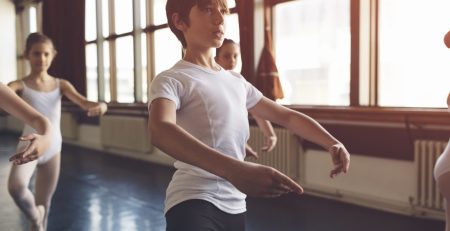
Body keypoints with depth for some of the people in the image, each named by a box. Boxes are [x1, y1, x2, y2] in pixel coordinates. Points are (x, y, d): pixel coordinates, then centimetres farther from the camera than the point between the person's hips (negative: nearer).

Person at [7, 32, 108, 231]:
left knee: (44, 204, 12)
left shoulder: (61, 85, 2)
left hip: (52, 149, 3)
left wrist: (99, 105, -35)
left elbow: (82, 101, -12)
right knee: (16, 186, -32)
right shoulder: (19, 86, -5)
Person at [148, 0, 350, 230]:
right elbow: (160, 131, -29)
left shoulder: (237, 81, 16)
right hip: (194, 201, -7)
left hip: (235, 205, 7)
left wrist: (332, 142, 3)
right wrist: (235, 170, -43)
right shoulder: (171, 80, -8)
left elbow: (287, 116, 21)